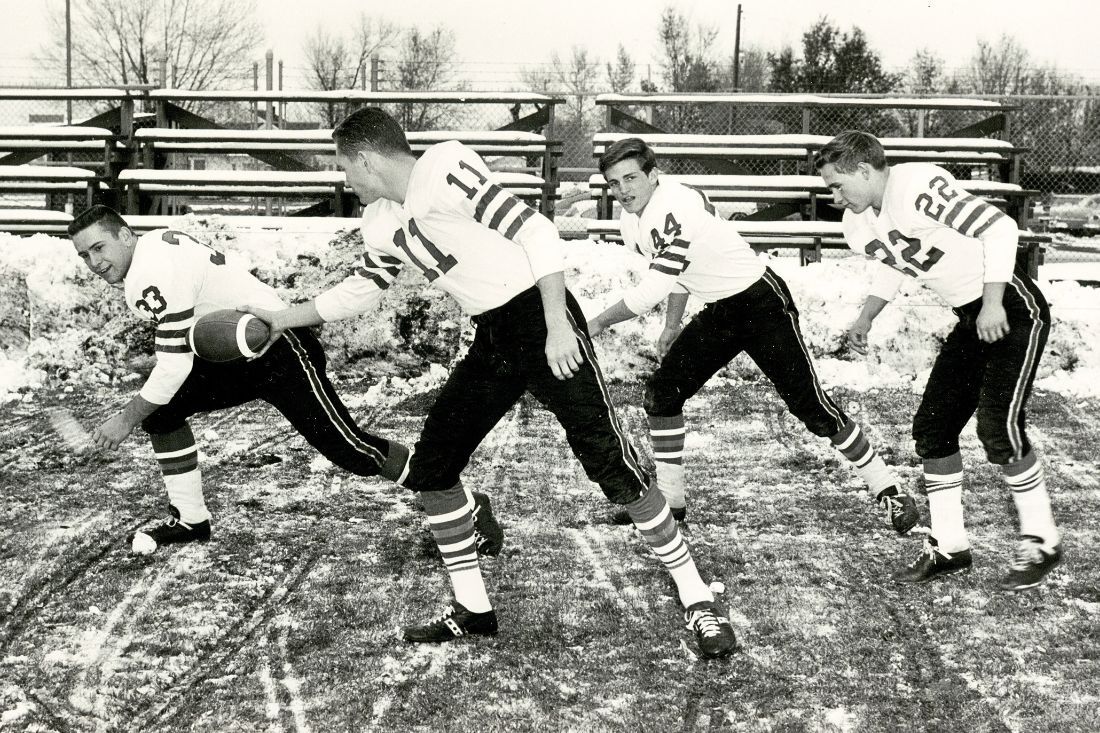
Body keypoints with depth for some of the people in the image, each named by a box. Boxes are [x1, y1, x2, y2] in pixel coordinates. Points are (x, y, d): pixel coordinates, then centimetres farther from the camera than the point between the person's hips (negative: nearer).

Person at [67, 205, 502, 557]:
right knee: (161, 411, 4)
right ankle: (189, 519, 18)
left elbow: (175, 365, -22)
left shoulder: (154, 273, -22)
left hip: (280, 351, -10)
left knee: (349, 450, -10)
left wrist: (126, 419, -12)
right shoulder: (153, 246, 7)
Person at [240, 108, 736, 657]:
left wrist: (556, 326, -24)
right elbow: (361, 289, 27)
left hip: (543, 322, -8)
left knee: (612, 466, -11)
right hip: (492, 341, 9)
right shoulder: (382, 224, 10)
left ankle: (696, 600, 2)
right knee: (429, 469, 5)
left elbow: (535, 232, -19)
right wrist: (284, 320, 28)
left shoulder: (444, 170, -15)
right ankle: (472, 609, 18)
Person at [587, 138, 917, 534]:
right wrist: (672, 328, 20)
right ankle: (668, 498, 14)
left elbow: (652, 289, -29)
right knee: (662, 391, 2)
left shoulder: (675, 206, -28)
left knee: (811, 406, -8)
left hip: (761, 303, -9)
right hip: (718, 312, 9)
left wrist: (599, 323, -17)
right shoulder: (632, 217, 2)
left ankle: (888, 490, 7)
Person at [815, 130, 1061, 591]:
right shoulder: (858, 224, 3)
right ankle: (949, 547, 15)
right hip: (971, 321, 9)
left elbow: (998, 228, -24)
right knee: (932, 427, 4)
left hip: (1013, 310, -9)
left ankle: (1041, 543, 3)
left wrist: (993, 304, -26)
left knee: (997, 425, -16)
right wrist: (866, 318, 5)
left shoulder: (917, 186, -24)